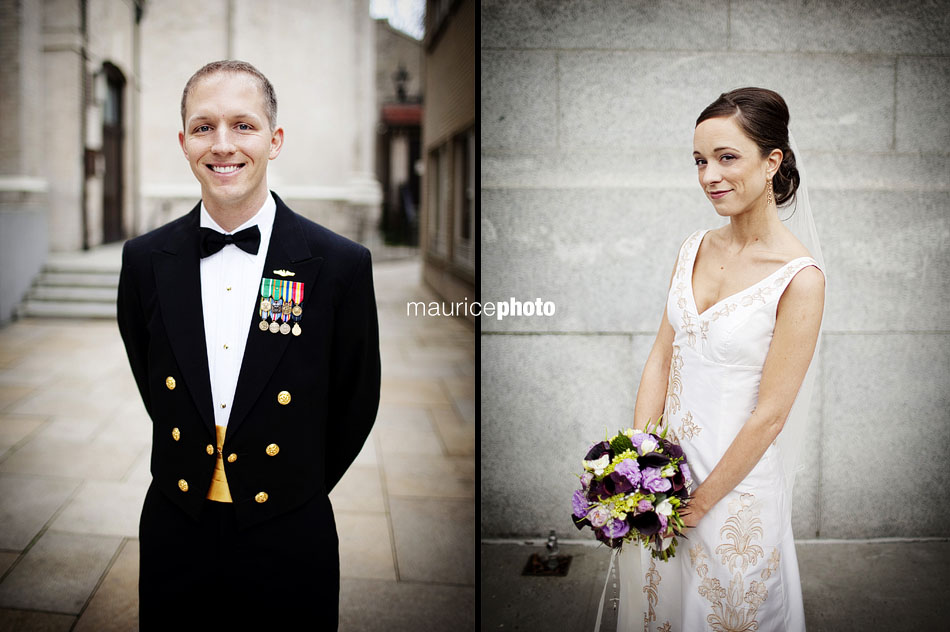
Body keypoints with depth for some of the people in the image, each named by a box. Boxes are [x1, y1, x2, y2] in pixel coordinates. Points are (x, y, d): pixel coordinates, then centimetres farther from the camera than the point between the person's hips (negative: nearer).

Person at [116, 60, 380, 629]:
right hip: (175, 538, 2)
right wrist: (193, 478, 12)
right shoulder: (145, 259, -2)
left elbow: (356, 406, 0)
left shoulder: (342, 265, -11)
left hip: (289, 544, -2)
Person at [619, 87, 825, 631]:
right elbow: (662, 357, 3)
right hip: (666, 459, 6)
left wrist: (699, 502, -13)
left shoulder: (800, 276, -19)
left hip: (739, 479, -5)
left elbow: (770, 414, -18)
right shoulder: (696, 248, 1)